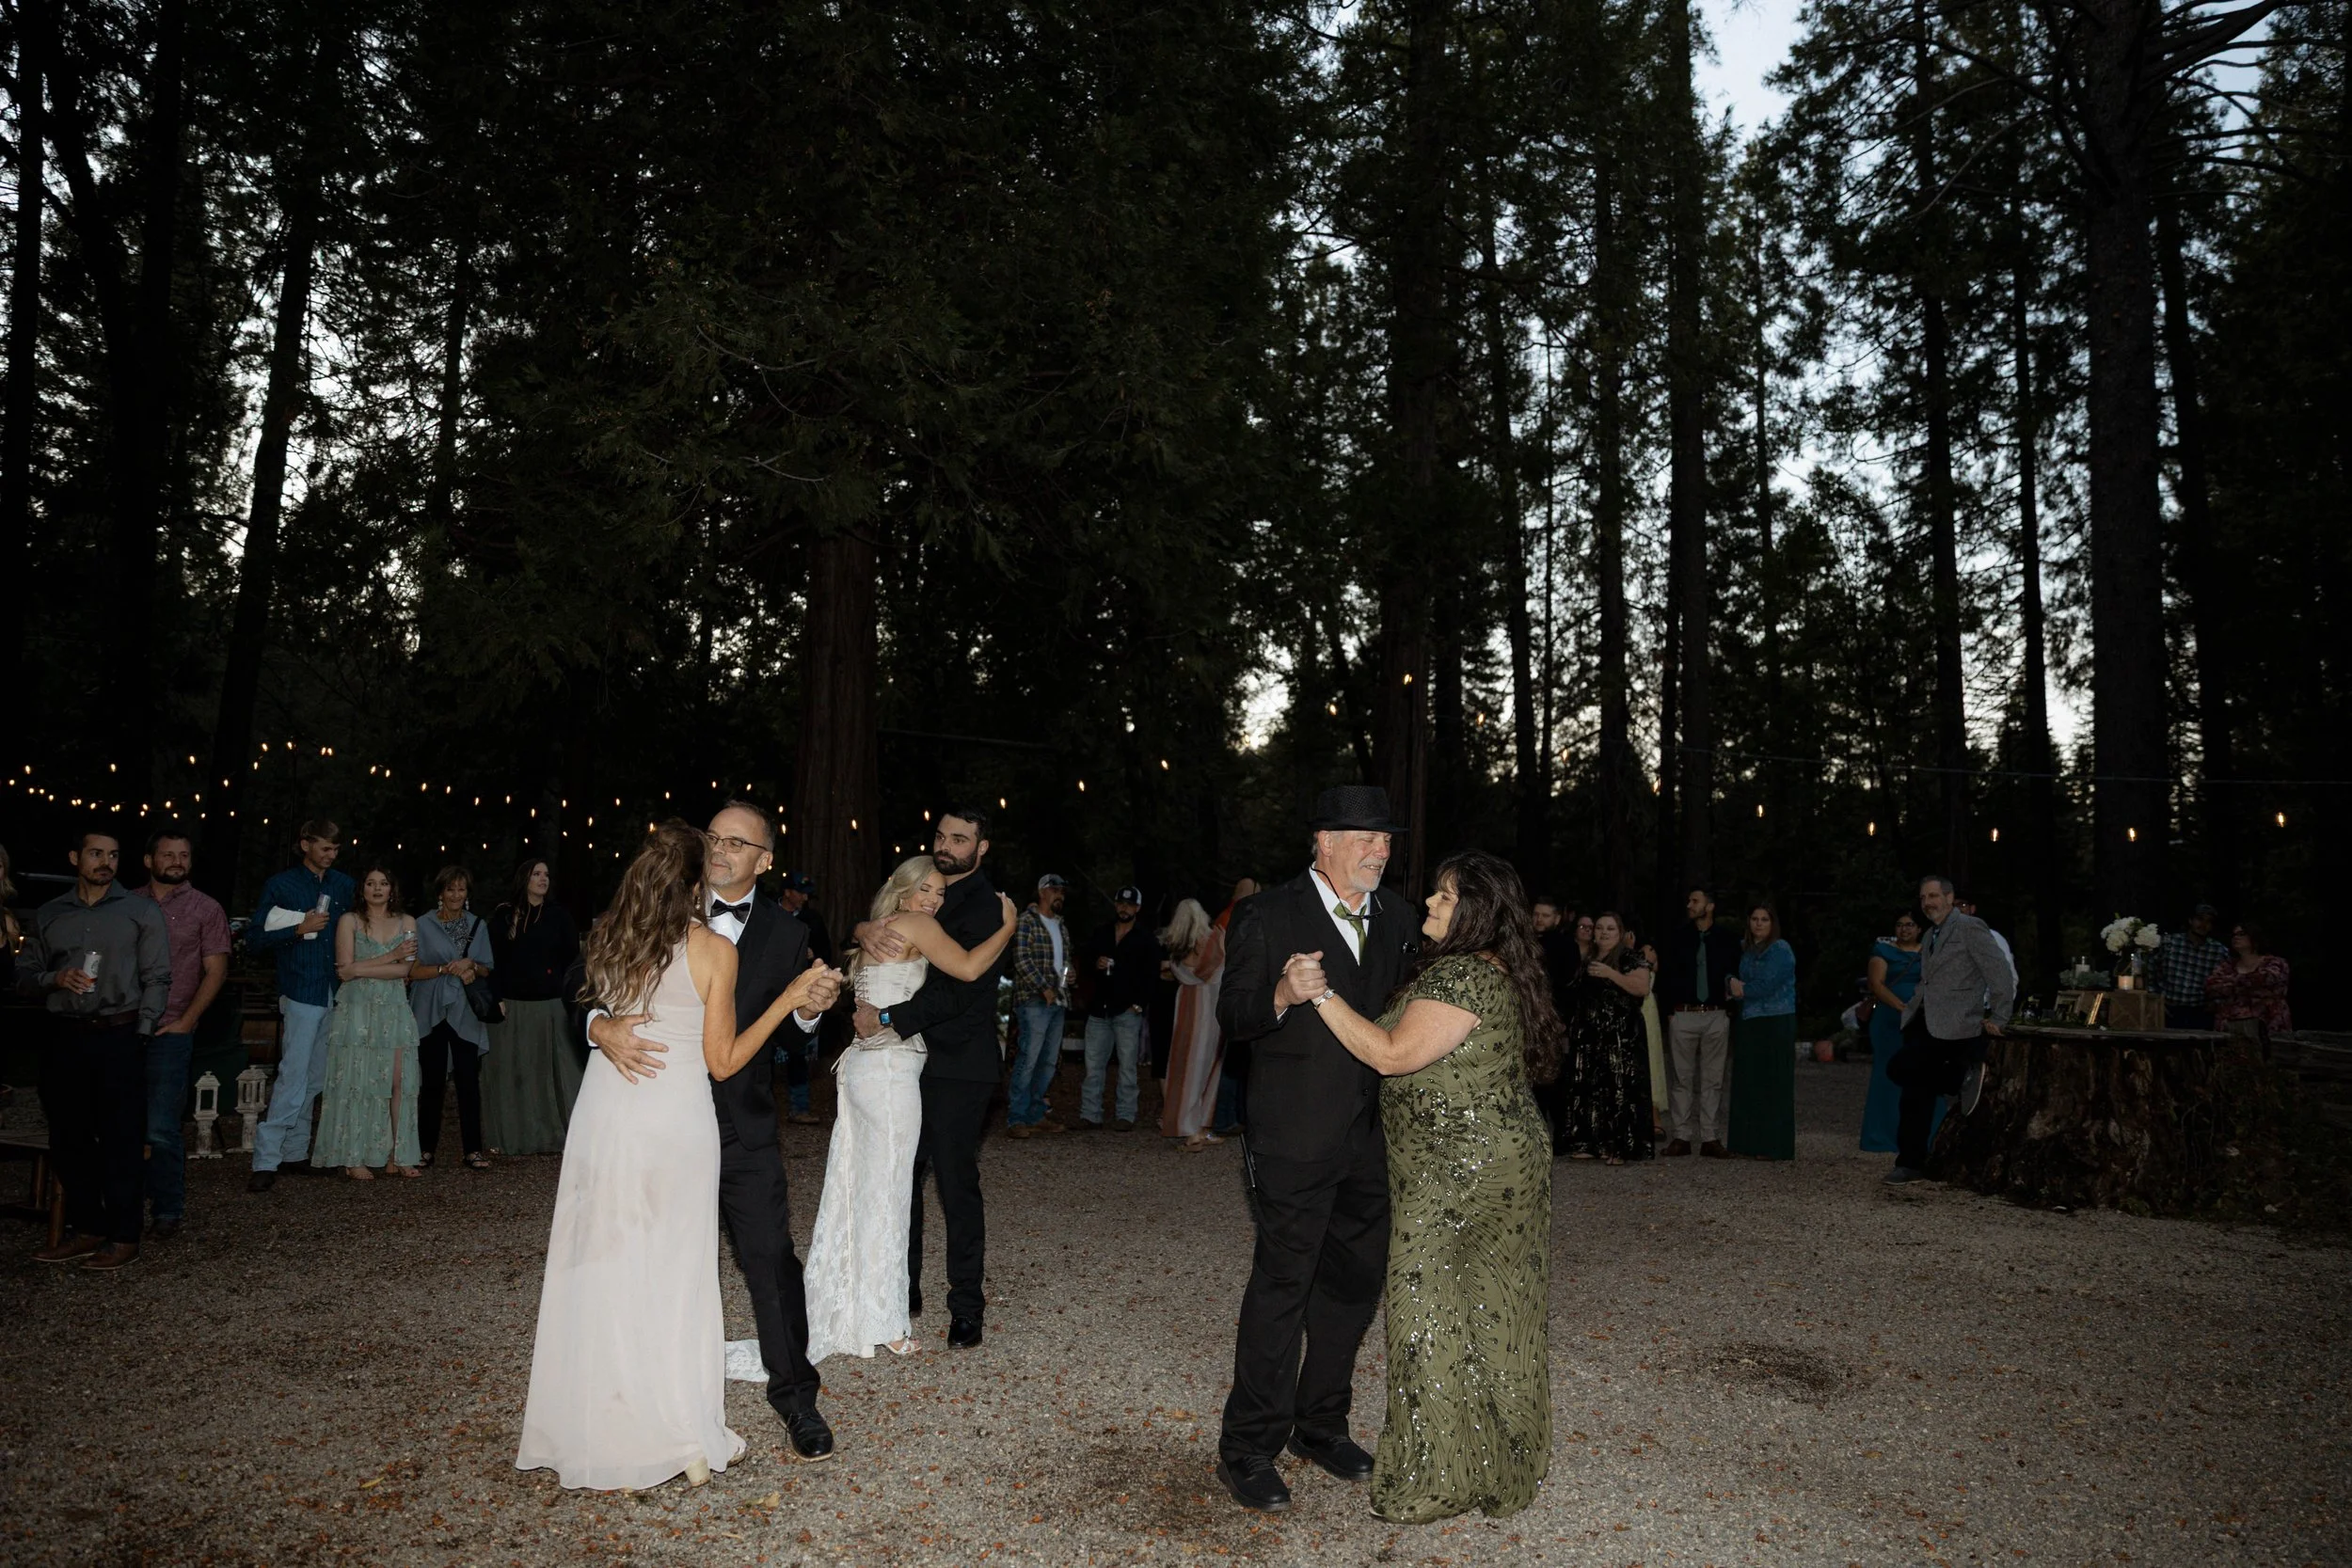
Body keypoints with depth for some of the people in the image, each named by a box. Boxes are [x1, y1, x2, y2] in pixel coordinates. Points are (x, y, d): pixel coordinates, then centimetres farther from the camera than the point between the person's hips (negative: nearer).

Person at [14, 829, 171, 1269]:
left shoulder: (141, 913, 4)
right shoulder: (47, 916, 12)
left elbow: (157, 980, 1)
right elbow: (24, 974, 13)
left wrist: (140, 1034, -7)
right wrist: (56, 978, -8)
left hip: (119, 1038, -3)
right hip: (63, 1038, 3)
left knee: (121, 1140, -3)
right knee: (68, 1138, 7)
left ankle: (124, 1238, 3)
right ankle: (87, 1229, 19)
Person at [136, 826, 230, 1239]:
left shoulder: (205, 908, 3)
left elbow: (216, 972, 1)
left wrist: (186, 1021, -7)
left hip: (170, 1030, -3)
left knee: (162, 1128, -5)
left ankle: (168, 1209, 6)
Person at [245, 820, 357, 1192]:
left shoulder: (344, 885, 12)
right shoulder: (280, 885, -1)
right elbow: (254, 940, -4)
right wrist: (299, 928, -15)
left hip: (337, 994, 5)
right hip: (301, 994, -5)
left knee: (316, 1079, 10)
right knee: (294, 1076, -13)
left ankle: (294, 1153, 18)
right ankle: (266, 1160, -10)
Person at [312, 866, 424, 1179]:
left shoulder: (407, 922, 11)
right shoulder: (349, 921, 4)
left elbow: (404, 970, -1)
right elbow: (345, 971, -6)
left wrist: (362, 968, -8)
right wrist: (391, 958, -9)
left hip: (395, 1012, 2)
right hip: (357, 1011, -2)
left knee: (398, 1082, -2)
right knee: (355, 1082, -4)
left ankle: (397, 1157, 2)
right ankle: (353, 1159, 1)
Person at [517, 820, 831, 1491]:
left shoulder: (606, 938, 3)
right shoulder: (715, 951, -9)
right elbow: (723, 1061, -7)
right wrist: (789, 998, -5)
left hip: (605, 1108, 3)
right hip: (677, 1119, -3)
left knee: (600, 1268, 13)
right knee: (674, 1272, 7)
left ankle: (591, 1430, 24)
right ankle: (686, 1438, 14)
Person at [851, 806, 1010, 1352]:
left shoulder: (985, 907, -12)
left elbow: (959, 990, -21)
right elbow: (870, 920, 9)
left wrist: (887, 1017, -21)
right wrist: (867, 931, -15)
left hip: (958, 1067, -7)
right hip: (911, 1059, 7)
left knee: (956, 1184, -2)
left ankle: (967, 1306, 10)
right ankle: (904, 1291, 25)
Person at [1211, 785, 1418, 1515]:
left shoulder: (1393, 918, 10)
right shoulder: (1268, 915, -9)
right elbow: (1232, 1016, -10)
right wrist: (1282, 997, -29)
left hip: (1371, 1137, 7)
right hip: (1296, 1137, -6)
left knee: (1354, 1282, 16)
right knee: (1281, 1286, -2)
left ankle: (1320, 1424, 34)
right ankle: (1247, 1449, 12)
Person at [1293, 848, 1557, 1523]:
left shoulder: (1463, 977, -21)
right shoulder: (1494, 973, 12)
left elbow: (1392, 1054, -26)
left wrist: (1321, 993, -24)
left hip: (1460, 1180, -10)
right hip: (1504, 1164, 10)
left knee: (1436, 1315, -1)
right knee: (1489, 1312, 18)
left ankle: (1441, 1480, 11)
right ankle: (1505, 1459, 31)